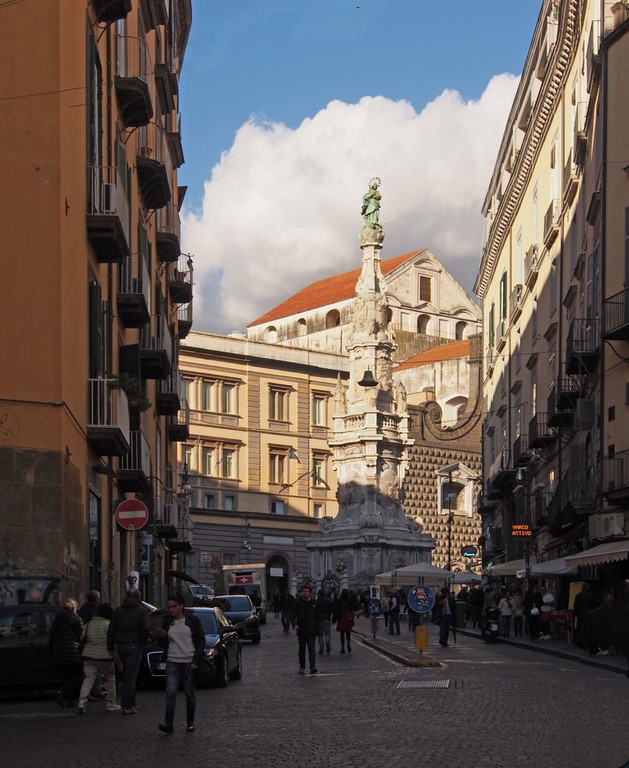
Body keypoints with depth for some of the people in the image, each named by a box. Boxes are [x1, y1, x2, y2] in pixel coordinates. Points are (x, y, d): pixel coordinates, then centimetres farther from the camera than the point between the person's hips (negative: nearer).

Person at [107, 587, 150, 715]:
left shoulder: (118, 611, 8)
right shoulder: (142, 611, -4)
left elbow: (111, 630, 5)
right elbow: (145, 628, -16)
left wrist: (110, 647, 10)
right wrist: (143, 641, 0)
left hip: (121, 645, 4)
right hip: (134, 645, -4)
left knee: (127, 675, 16)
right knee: (131, 676, -3)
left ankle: (131, 703, 20)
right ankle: (127, 706, -8)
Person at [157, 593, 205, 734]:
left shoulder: (193, 620, 1)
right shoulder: (167, 622, 11)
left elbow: (201, 640, 0)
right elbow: (163, 643, 20)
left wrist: (196, 661, -9)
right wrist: (161, 636, -4)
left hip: (189, 662, -2)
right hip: (172, 662, 2)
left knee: (189, 693, 4)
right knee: (171, 692, -12)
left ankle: (190, 723, 17)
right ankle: (168, 723, -19)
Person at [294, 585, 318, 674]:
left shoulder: (314, 603, 5)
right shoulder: (297, 603, 1)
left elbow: (317, 617, 12)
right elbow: (294, 614, -2)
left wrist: (317, 629, 10)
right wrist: (295, 624, -20)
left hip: (311, 631, -1)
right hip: (301, 630, 1)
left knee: (311, 648, -12)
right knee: (302, 649, 12)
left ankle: (313, 667, -20)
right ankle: (302, 667, 23)